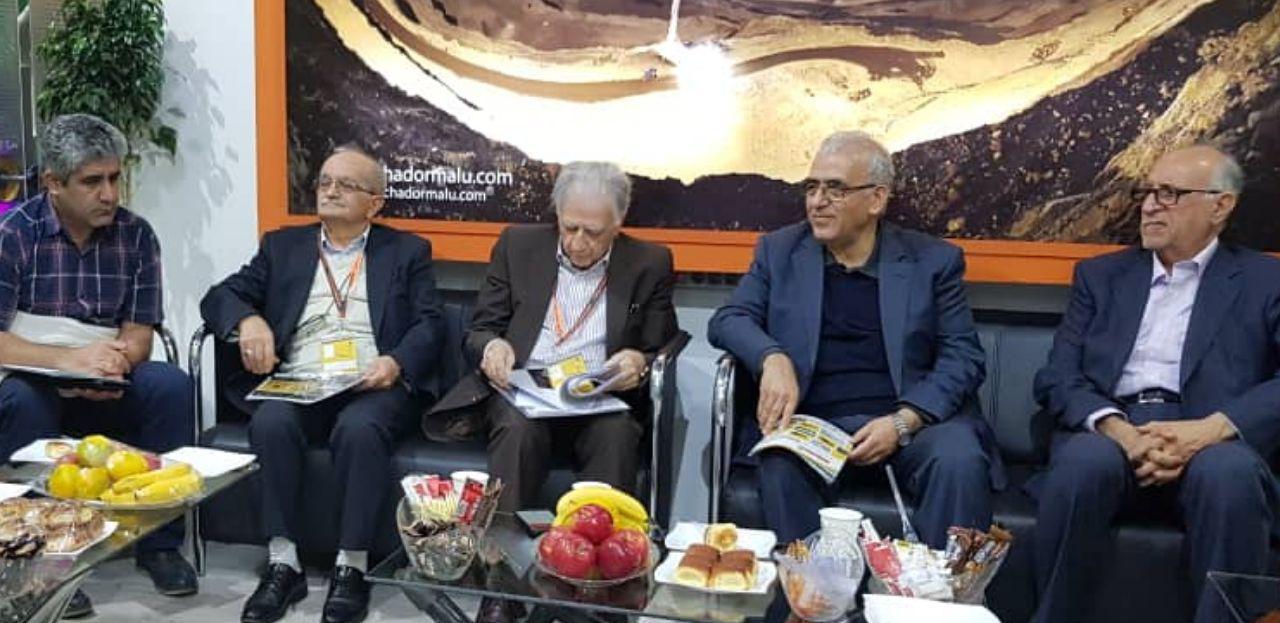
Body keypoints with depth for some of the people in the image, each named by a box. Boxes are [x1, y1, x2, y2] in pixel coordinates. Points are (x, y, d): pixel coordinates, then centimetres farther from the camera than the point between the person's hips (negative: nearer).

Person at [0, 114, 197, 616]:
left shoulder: (135, 235, 1)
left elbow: (140, 335, -1)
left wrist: (113, 362, -24)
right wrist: (68, 359, -30)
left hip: (107, 388, 3)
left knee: (171, 384, -26)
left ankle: (160, 544, -13)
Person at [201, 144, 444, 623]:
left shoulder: (407, 251, 15)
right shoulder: (283, 245, 21)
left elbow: (428, 325, 4)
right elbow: (218, 296, 14)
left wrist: (396, 363, -17)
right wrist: (248, 319, -10)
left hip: (373, 386, -2)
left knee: (359, 429, -34)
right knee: (271, 422, -30)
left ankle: (351, 568, -23)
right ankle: (283, 564, -21)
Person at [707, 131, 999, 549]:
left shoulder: (934, 260, 8)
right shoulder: (780, 251, 12)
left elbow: (963, 356, 3)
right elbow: (728, 320, 7)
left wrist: (901, 422, -14)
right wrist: (773, 358, -17)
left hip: (915, 417, 0)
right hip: (813, 421, 1)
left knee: (959, 462, -30)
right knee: (780, 466, -31)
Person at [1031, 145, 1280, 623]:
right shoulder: (1101, 275, 19)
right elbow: (1057, 376, 7)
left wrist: (1209, 429, -19)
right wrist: (1118, 430, -13)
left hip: (1210, 440, -1)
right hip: (1110, 433, 1)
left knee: (1229, 473, -35)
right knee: (1085, 461, -33)